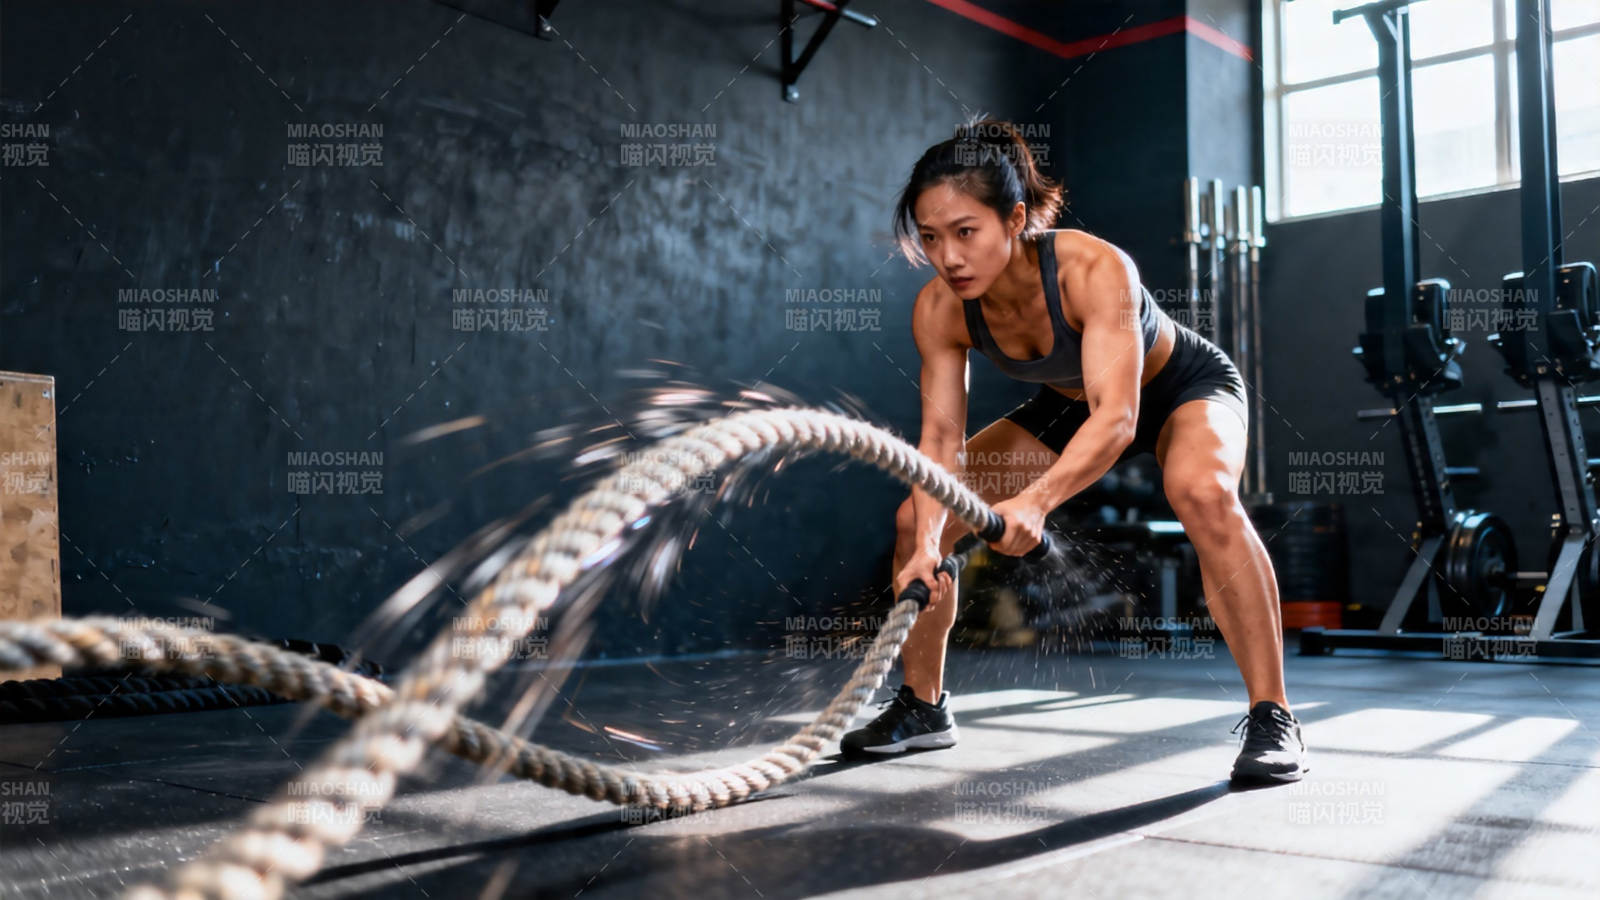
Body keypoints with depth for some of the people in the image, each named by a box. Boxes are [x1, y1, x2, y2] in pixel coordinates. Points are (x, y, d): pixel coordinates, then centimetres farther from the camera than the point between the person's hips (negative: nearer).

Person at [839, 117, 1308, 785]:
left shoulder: (1093, 268, -38)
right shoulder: (939, 311, -23)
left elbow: (1117, 418, -45)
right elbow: (941, 438, -22)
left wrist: (1035, 500, -62)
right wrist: (928, 544, -39)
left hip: (1186, 387, -5)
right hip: (1071, 405, 5)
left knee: (1202, 493, -39)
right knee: (915, 519, -4)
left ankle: (1271, 716, -26)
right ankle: (923, 707, 14)